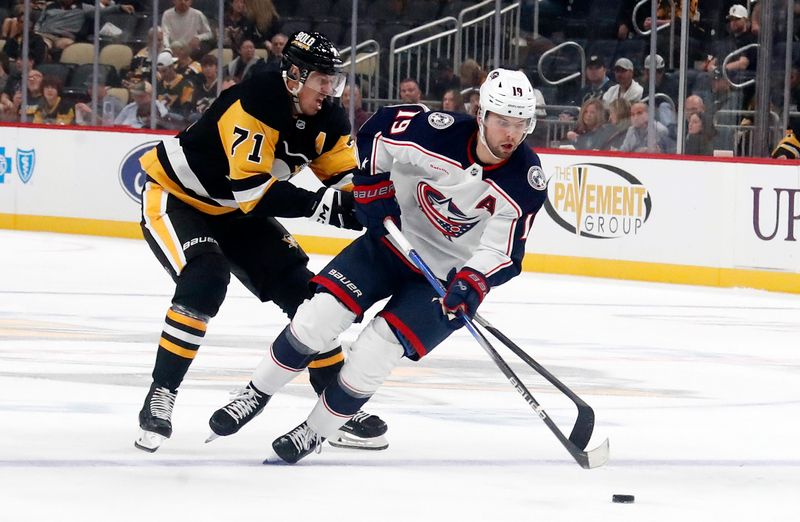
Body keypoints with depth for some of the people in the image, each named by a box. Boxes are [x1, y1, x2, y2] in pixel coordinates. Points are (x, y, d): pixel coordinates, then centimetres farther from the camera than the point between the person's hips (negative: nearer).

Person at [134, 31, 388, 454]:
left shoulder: (325, 121, -7)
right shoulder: (252, 105, -31)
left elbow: (350, 178, -3)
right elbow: (248, 187, -36)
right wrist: (316, 204, -41)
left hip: (236, 212, 8)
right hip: (175, 196, -8)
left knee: (303, 292, 0)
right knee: (205, 281, -32)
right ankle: (161, 396, -23)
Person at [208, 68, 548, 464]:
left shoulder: (526, 182, -22)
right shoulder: (435, 132, -23)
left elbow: (505, 252, -20)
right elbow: (377, 130, -5)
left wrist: (473, 282, -38)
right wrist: (372, 191, -8)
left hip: (447, 274, -1)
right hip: (392, 239, 1)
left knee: (376, 351, -15)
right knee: (320, 315, -11)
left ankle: (316, 432, 6)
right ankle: (257, 394, 10)